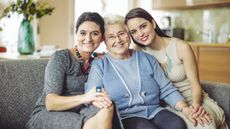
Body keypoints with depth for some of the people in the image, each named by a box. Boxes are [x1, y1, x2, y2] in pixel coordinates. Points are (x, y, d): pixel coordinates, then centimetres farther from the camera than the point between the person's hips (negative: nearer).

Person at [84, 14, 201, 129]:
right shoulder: (99, 65, 6)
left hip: (154, 111, 4)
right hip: (124, 116, -3)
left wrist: (185, 109, -5)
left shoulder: (147, 59, 15)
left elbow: (166, 89, 11)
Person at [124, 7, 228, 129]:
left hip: (193, 100, -1)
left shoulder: (181, 47, -10)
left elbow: (195, 84, -7)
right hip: (169, 105, 1)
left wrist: (195, 105, -30)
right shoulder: (140, 52, -4)